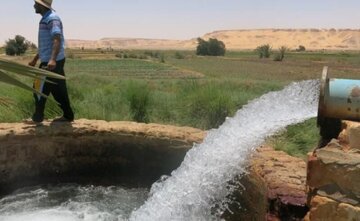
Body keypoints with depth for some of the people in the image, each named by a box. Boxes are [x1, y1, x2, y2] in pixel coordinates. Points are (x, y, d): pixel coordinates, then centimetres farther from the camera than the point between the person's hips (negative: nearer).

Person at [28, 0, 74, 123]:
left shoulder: (52, 19, -13)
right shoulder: (45, 19, 19)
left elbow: (57, 40, -29)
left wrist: (52, 59, -42)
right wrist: (35, 59, 31)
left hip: (51, 63, -10)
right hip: (49, 61, 10)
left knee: (39, 89, 0)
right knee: (59, 90, 11)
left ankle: (38, 117, 12)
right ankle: (68, 116, 16)